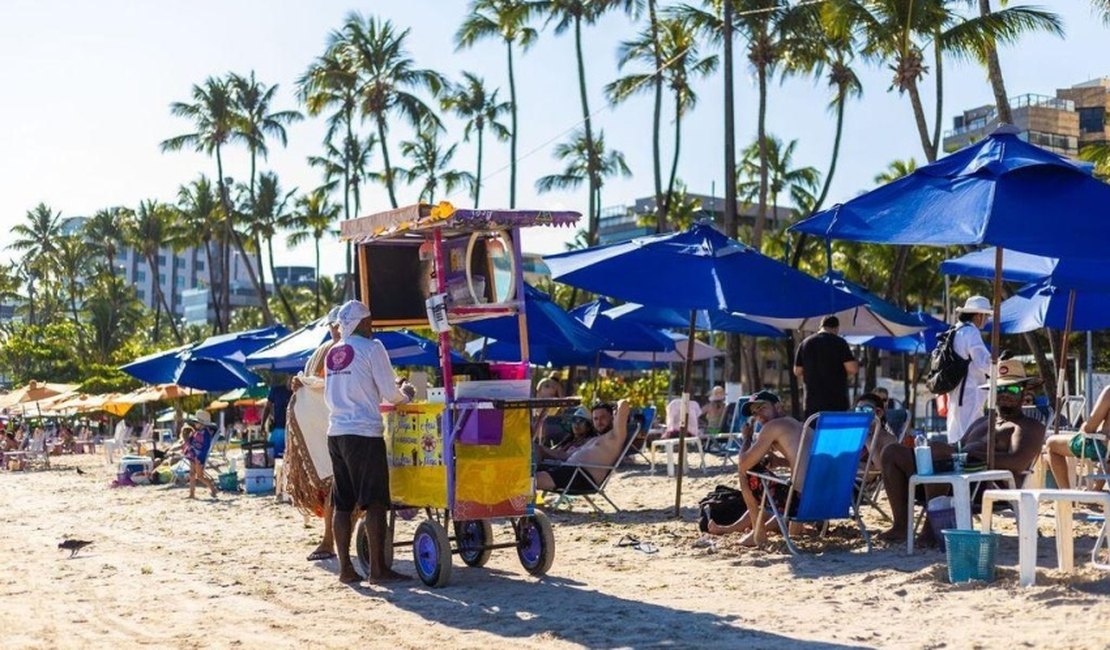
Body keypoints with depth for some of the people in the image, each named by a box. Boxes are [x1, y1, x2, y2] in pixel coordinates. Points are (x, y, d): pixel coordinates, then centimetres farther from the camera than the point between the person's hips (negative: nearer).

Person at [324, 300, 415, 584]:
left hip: (336, 432, 7)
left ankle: (345, 567, 9)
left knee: (342, 504, 8)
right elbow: (390, 393, -7)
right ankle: (377, 568, -6)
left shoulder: (332, 353, 14)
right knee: (375, 503, -4)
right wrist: (406, 393, 15)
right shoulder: (371, 348, -6)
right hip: (364, 433, -7)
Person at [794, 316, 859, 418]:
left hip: (812, 402, 3)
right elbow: (852, 369, -12)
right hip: (837, 402, -3)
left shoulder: (805, 343, 7)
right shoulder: (839, 342, -5)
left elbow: (797, 371, 10)